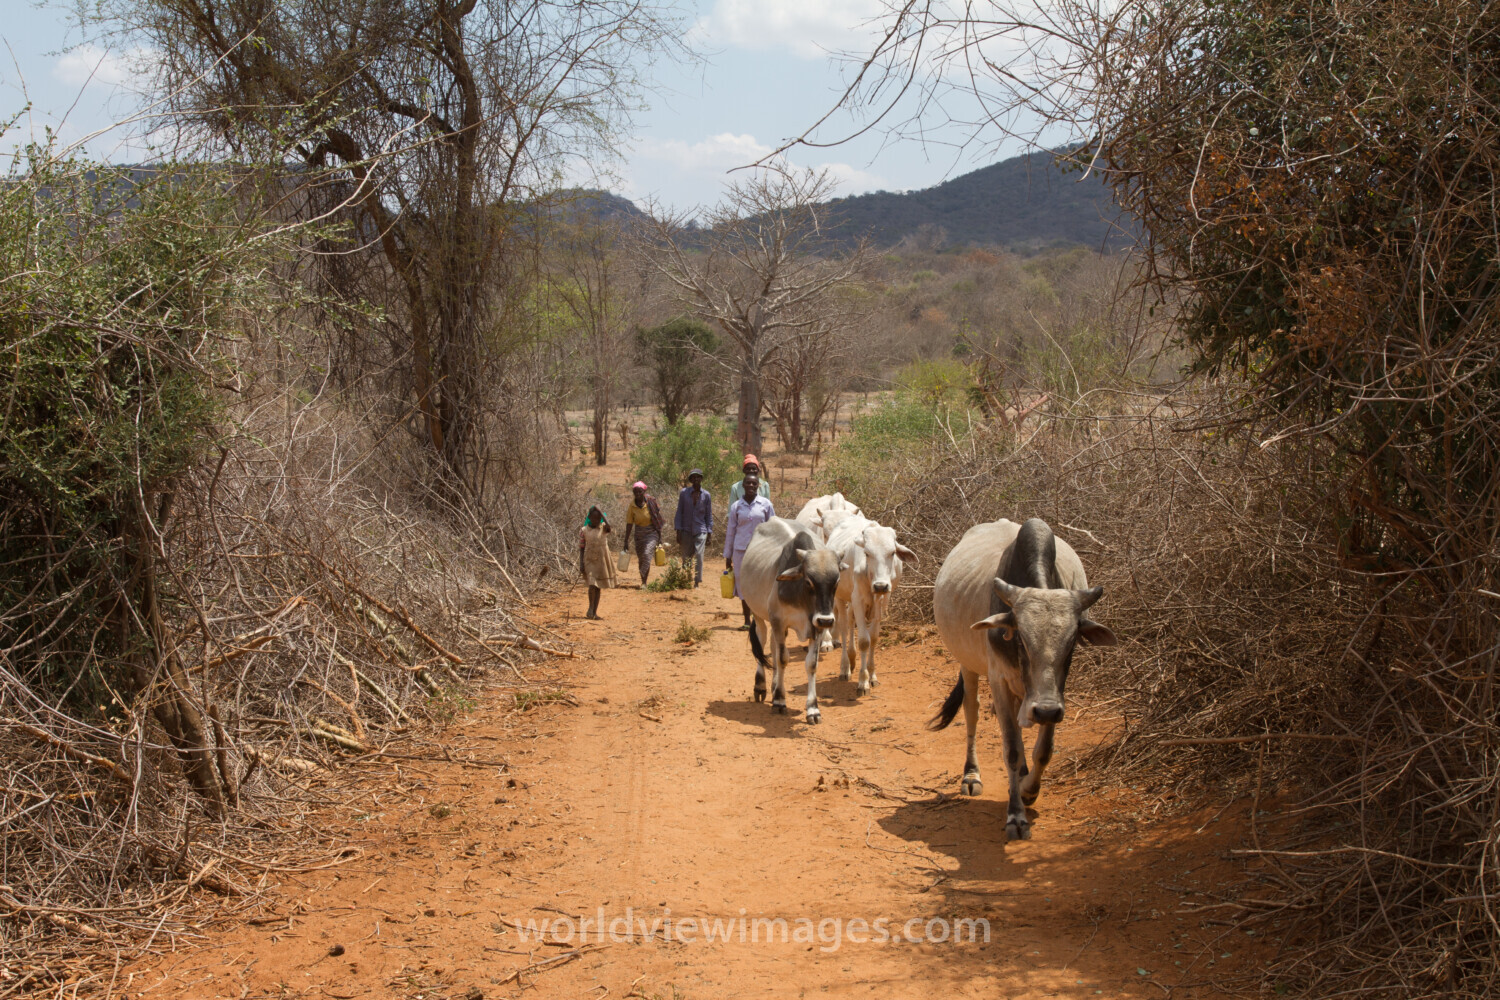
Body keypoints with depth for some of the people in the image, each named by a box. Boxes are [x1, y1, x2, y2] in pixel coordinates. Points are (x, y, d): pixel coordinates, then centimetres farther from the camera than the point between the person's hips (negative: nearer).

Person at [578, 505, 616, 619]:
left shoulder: (603, 528, -2)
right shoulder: (584, 530, -2)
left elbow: (608, 525, -28)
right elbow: (581, 548, 1)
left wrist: (600, 510, -19)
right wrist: (581, 564, -4)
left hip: (602, 561, 1)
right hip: (589, 561, -1)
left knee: (598, 587, 8)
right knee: (592, 585, -14)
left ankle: (595, 612, 17)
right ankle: (591, 607, 7)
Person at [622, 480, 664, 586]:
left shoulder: (651, 502, -9)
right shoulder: (632, 506, -6)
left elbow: (658, 519, -3)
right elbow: (629, 524, -4)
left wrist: (660, 537, -1)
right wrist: (626, 540, -5)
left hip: (652, 532, -3)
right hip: (639, 534, 3)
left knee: (647, 554, -20)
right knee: (641, 559, 10)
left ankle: (644, 582, -18)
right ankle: (643, 581, 28)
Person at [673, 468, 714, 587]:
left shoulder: (706, 495, 2)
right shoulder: (684, 493, 1)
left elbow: (709, 515, 7)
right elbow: (679, 512, 5)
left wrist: (709, 534, 3)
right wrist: (678, 531, -1)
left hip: (700, 531, -1)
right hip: (686, 531, 1)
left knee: (699, 557, -10)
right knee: (686, 558, 4)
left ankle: (697, 582, -3)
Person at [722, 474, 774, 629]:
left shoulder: (765, 504, 3)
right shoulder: (736, 506, 4)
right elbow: (730, 532, 9)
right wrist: (727, 556, 9)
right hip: (740, 550, 1)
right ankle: (746, 621, 11)